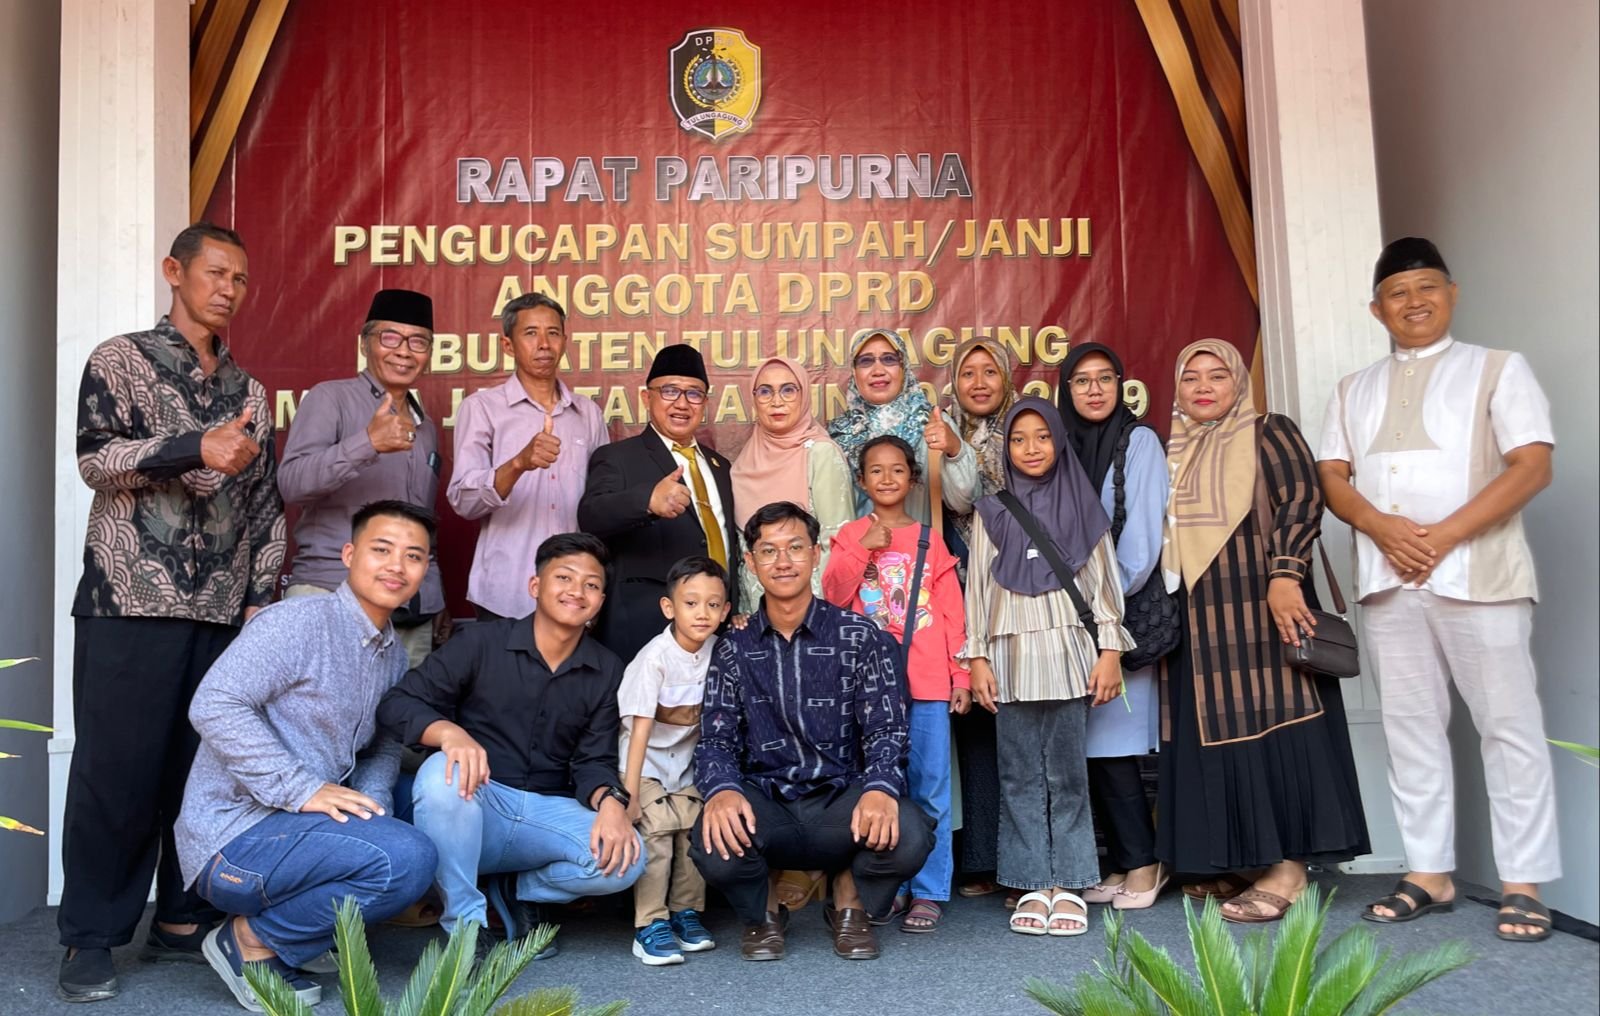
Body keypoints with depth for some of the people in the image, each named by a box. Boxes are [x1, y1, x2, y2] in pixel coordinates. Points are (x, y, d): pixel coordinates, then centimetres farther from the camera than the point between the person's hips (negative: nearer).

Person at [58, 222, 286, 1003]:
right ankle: (90, 937, 8)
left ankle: (182, 921, 16)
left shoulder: (249, 391, 16)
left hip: (221, 612, 4)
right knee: (116, 771, -3)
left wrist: (260, 597, 8)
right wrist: (198, 448, -25)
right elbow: (95, 457, -11)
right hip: (131, 602, -4)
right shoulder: (120, 359, 3)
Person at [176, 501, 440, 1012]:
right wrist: (302, 791, -26)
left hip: (297, 825, 9)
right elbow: (214, 705, -22)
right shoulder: (298, 621, -13)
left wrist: (371, 799, -6)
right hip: (232, 837, -9)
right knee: (405, 859, -26)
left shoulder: (394, 653, 12)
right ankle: (251, 940, -5)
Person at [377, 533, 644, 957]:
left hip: (547, 815, 3)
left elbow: (594, 760, 1)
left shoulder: (607, 671, 5)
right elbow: (397, 704, -8)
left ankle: (516, 890, 6)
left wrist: (609, 802, -23)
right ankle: (465, 925, -16)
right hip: (477, 802, -2)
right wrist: (449, 732, -30)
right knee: (442, 774, -35)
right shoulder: (481, 642, -3)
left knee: (624, 858, -24)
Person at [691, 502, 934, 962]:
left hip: (841, 803, 0)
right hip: (764, 807, 1)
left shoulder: (860, 637, 2)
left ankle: (851, 899, 6)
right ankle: (763, 911, 6)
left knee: (907, 835, -32)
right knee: (714, 844, -33)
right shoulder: (733, 648, 7)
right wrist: (721, 790, -23)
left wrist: (880, 788, -26)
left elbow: (885, 729, -4)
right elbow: (715, 738, 1)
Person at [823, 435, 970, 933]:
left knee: (930, 788, 0)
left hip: (926, 681, 0)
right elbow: (833, 595, -4)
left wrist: (961, 673, 2)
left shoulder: (929, 540, 8)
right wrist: (863, 549, -13)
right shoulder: (851, 536, 9)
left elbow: (952, 610, 6)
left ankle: (930, 891, 8)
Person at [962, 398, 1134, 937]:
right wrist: (976, 658, 1)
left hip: (1069, 653, -1)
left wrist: (1110, 650, -1)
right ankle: (1032, 885, 7)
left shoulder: (1082, 505, 10)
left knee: (1067, 772, 0)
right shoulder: (991, 513, 10)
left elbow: (1104, 580, 7)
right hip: (1012, 655, 1)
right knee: (1020, 775, 1)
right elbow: (978, 587, 8)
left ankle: (1069, 885, 7)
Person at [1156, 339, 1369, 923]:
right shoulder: (1173, 451, 18)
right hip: (1195, 619, 7)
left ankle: (1287, 866, -5)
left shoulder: (1267, 433, 1)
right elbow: (1159, 531, 21)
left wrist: (1284, 573, -24)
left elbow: (1302, 499, -12)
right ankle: (1237, 861, 14)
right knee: (1210, 730, 6)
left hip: (1256, 606, -6)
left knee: (1266, 721, -8)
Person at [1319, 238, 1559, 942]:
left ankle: (1522, 884, 3)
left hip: (1478, 575, -4)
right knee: (1410, 726, 6)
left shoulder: (1496, 370, 6)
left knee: (1508, 725, -3)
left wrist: (1444, 535, -16)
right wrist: (1384, 528, -13)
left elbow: (1533, 466, -5)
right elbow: (1333, 478, 8)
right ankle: (1429, 874, 14)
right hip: (1386, 580, 4)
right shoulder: (1354, 390, 17)